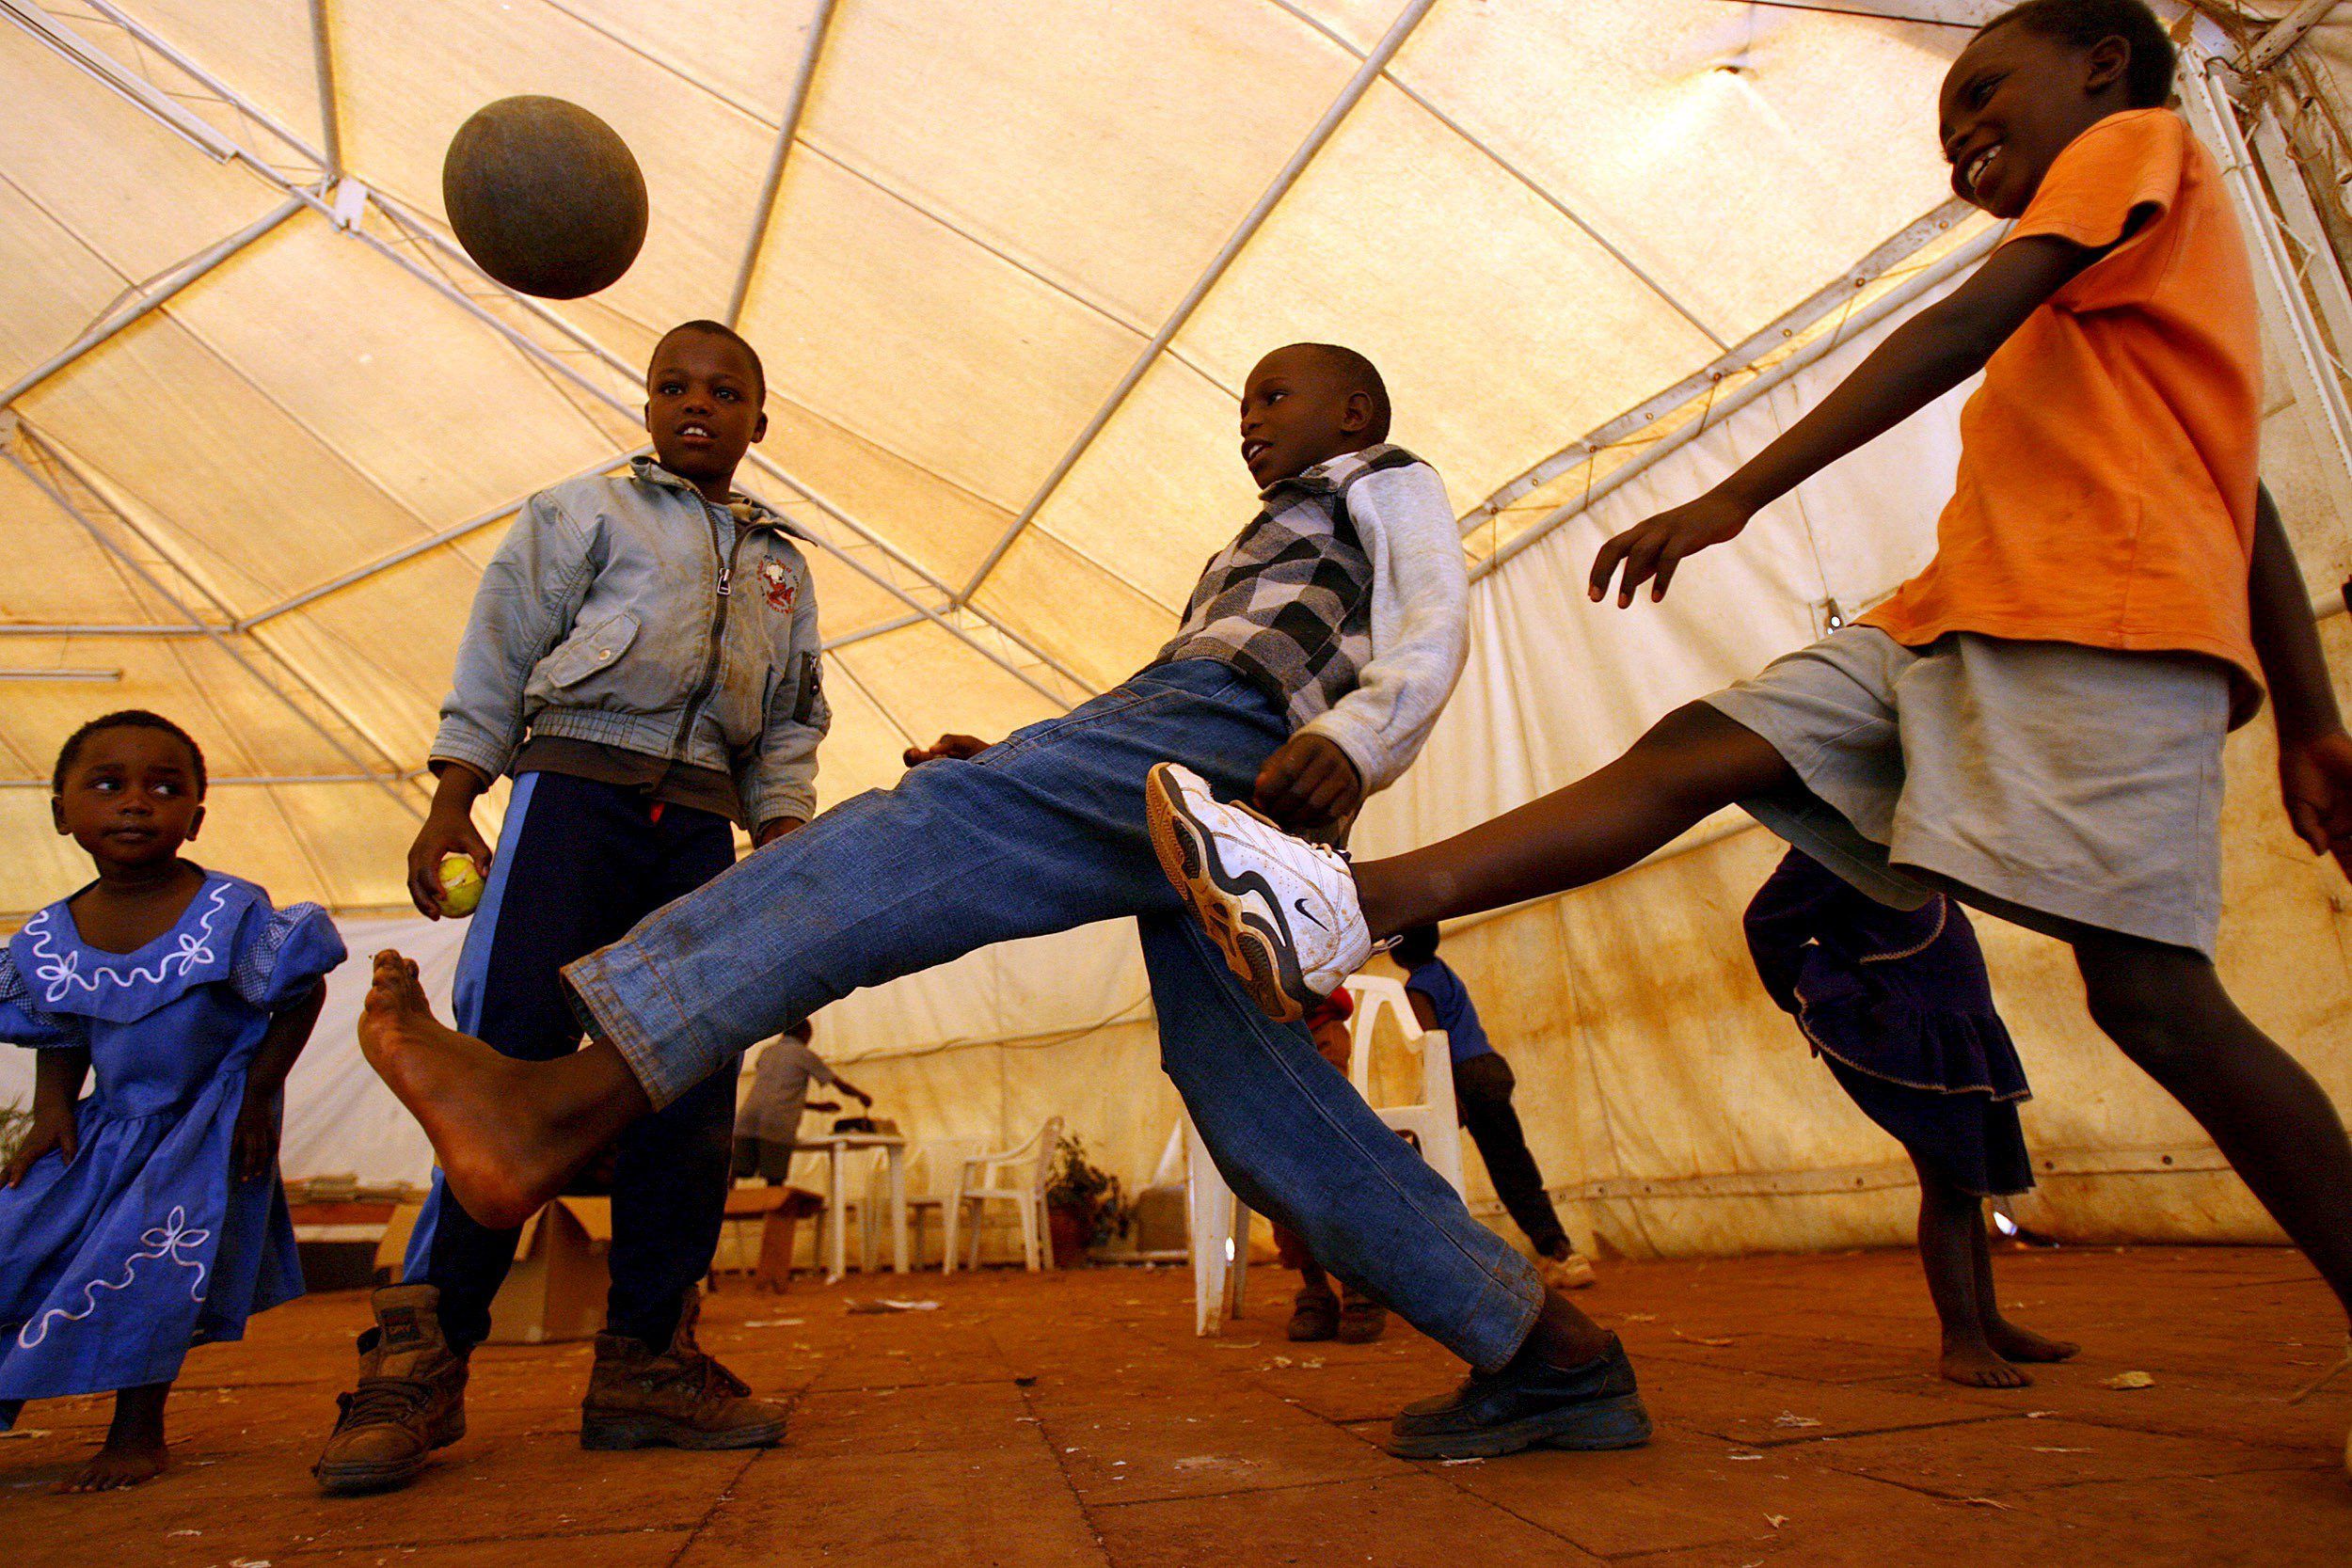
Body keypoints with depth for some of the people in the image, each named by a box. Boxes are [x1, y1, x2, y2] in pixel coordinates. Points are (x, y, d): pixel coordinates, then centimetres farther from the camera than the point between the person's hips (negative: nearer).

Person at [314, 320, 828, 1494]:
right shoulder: (584, 513, 14)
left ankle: (645, 1360, 5)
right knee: (512, 1050, -13)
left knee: (691, 1081, -3)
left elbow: (789, 727, 20)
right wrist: (449, 810, -3)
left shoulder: (781, 565, 23)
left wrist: (783, 852, 7)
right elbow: (497, 658, 6)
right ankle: (419, 1361, -4)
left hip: (701, 824, 4)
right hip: (575, 783, -3)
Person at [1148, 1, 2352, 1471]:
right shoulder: (2103, 276, 33)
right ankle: (1347, 907, -21)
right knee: (1698, 749, -10)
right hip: (1957, 621, 8)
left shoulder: (2139, 137, 8)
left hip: (2106, 624, -8)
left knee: (2154, 995, -12)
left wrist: (1735, 498, -19)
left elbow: (1965, 326, -11)